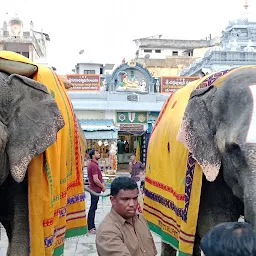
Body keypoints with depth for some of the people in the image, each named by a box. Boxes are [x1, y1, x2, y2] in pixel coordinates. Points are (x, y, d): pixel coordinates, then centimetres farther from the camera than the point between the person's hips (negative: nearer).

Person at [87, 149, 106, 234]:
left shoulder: (92, 164, 12)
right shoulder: (93, 165, -20)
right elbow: (96, 180, -24)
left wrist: (101, 184, 14)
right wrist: (102, 187, -11)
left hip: (94, 189, 10)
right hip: (95, 189, -10)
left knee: (93, 208, 15)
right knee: (93, 208, -4)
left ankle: (92, 226, 23)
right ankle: (90, 228, 3)